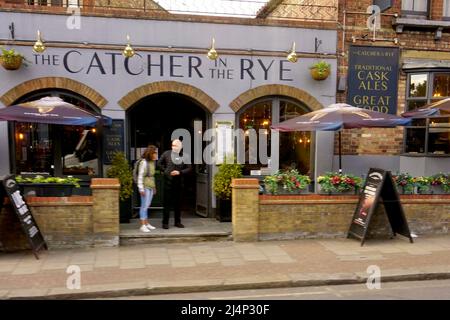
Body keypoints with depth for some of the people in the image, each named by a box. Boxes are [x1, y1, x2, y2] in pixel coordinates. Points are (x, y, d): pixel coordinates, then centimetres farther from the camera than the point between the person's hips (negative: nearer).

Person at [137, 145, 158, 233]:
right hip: (145, 187, -8)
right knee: (144, 206, -6)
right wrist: (141, 189, -18)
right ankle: (142, 226, -2)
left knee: (147, 206, 13)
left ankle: (146, 223, 20)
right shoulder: (144, 162, -13)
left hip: (151, 187, 8)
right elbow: (140, 176, -15)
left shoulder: (152, 162, 11)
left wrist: (154, 187, 18)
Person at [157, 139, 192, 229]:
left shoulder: (184, 156, 2)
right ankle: (165, 222, 7)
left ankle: (177, 222, 20)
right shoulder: (166, 153, 2)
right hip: (168, 181, -1)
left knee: (178, 203, 9)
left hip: (178, 182, 1)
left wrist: (179, 172, -11)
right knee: (167, 203, 0)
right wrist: (165, 171, 3)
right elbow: (159, 163, 12)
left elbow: (189, 168, 1)